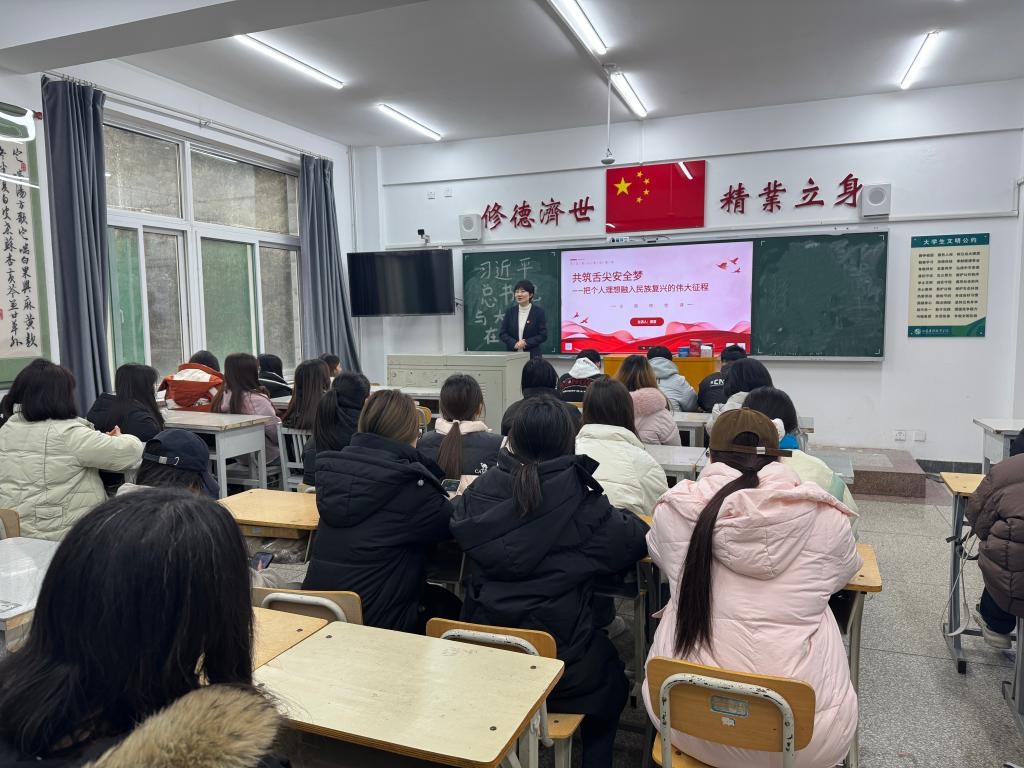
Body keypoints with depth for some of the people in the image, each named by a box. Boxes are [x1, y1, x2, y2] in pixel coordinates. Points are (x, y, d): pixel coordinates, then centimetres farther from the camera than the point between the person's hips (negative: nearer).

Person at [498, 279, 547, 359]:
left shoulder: (539, 311, -1)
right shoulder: (510, 311, 7)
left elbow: (543, 335, -3)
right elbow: (502, 333, 5)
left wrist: (526, 343, -14)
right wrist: (514, 344, -11)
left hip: (532, 355, -2)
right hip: (512, 355, 2)